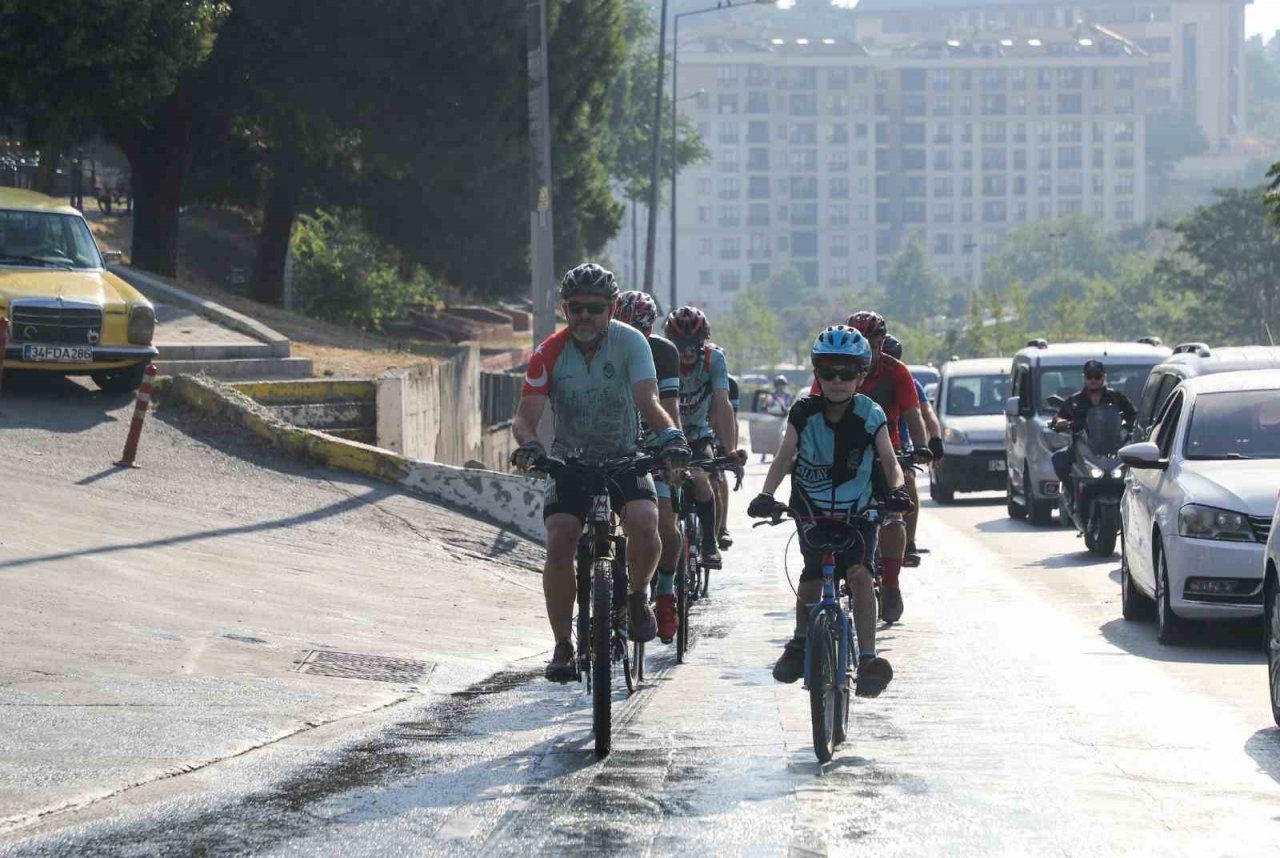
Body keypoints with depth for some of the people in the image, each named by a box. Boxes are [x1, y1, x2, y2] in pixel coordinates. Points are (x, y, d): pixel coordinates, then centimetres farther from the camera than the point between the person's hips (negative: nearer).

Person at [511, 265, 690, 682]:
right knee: (559, 543, -18)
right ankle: (562, 647, -5)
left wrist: (670, 435, -45)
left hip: (625, 457, -1)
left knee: (644, 523, -28)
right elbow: (525, 415, -20)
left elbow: (648, 400, -25)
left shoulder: (630, 342, -15)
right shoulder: (550, 353, -13)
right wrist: (528, 444, -43)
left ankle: (638, 595, 2)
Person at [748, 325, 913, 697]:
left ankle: (868, 657, -19)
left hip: (858, 513, -1)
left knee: (859, 572, -21)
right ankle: (801, 643, 26)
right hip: (811, 511, 1)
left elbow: (889, 462, -13)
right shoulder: (804, 413, -10)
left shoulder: (870, 416, -11)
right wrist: (766, 495, -31)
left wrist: (897, 489, -35)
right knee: (811, 579, -3)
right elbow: (784, 457, -15)